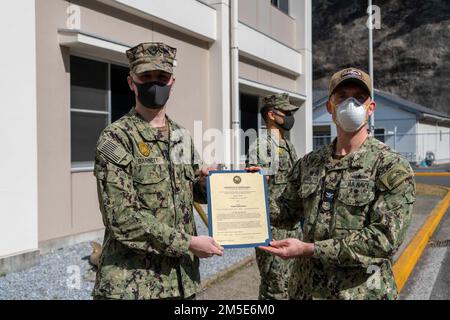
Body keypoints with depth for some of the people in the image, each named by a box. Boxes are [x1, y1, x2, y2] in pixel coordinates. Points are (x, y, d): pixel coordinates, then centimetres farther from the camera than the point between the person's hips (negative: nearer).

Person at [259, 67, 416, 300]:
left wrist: (310, 249, -23)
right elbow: (288, 212, 14)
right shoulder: (309, 163, 5)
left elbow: (385, 239, -20)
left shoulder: (393, 167, -12)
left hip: (361, 291, -4)